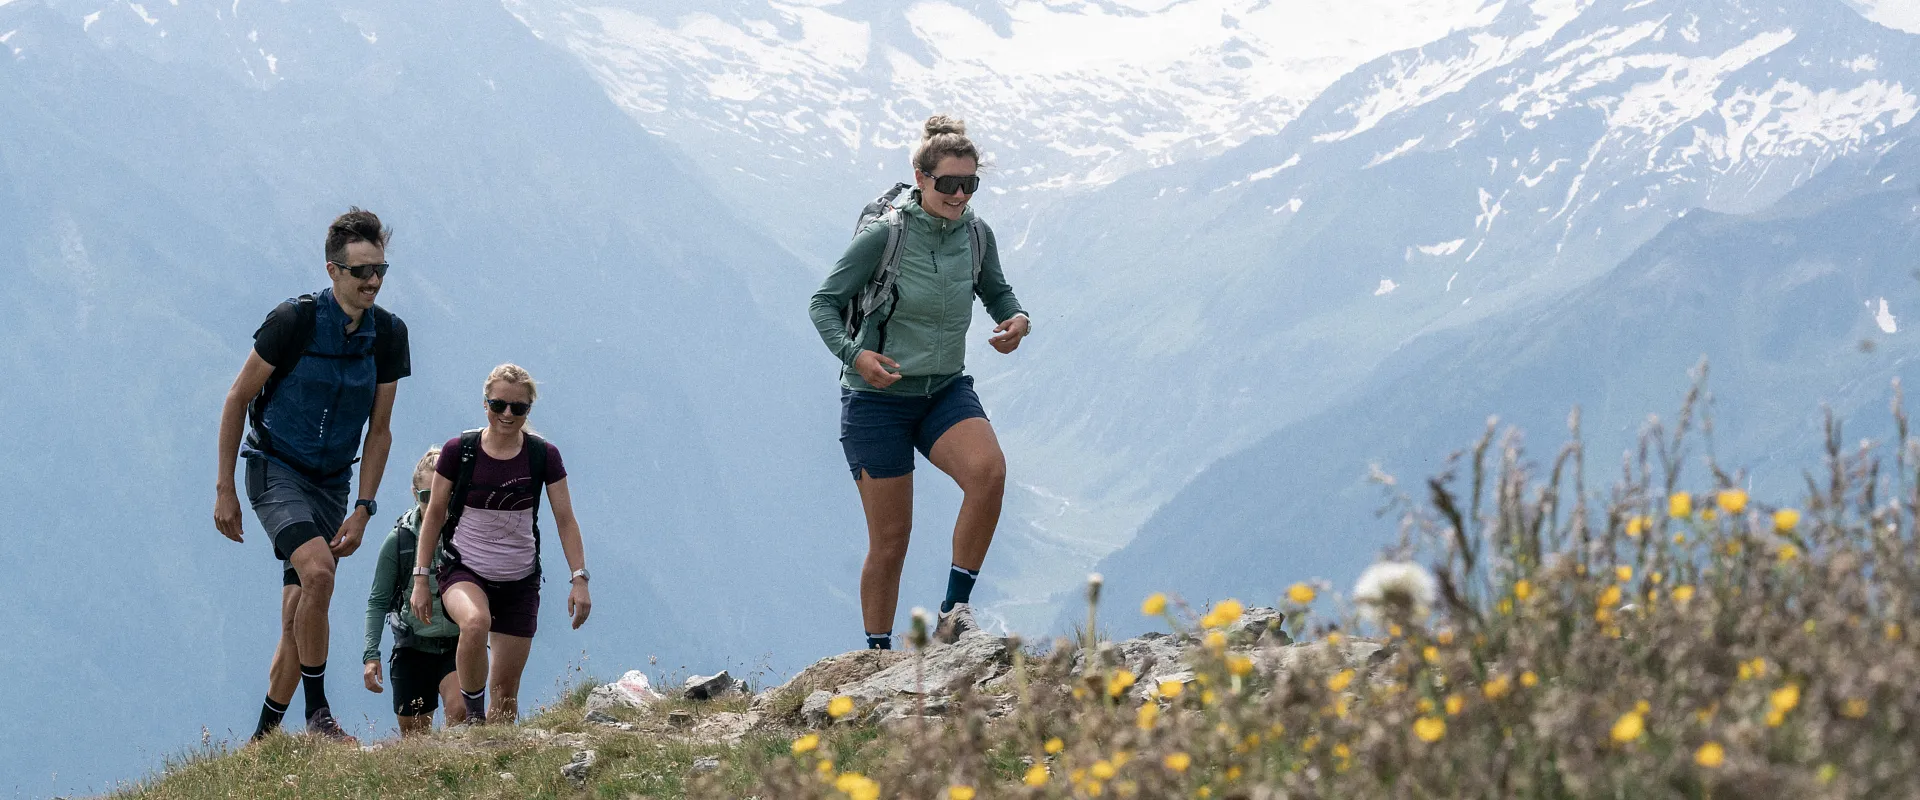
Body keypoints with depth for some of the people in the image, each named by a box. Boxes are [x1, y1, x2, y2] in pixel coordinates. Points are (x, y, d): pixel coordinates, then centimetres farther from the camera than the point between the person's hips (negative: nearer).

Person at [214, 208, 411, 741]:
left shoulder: (389, 334, -3)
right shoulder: (295, 321, -17)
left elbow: (378, 431, 4)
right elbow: (237, 399, -8)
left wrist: (362, 510, -4)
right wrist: (224, 490, -9)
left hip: (333, 484, 5)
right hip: (277, 472, -5)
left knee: (299, 618, 3)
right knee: (319, 572, -28)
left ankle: (264, 738, 16)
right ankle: (317, 712, -19)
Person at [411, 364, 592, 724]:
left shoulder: (544, 456, -3)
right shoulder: (459, 450, -7)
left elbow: (565, 520, 2)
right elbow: (434, 515, 1)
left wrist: (579, 578, -6)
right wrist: (421, 577, 0)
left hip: (520, 580, 2)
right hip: (464, 571, -2)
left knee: (506, 691, 2)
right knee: (476, 621, -37)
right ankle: (473, 715, -20)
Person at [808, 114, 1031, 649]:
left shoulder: (976, 234, -1)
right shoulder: (885, 235, -14)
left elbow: (997, 292, 18)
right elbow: (823, 302, -7)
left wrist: (1016, 319, -5)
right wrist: (852, 353, -24)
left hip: (946, 391, 3)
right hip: (878, 399, -3)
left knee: (989, 470, -28)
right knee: (891, 539, -2)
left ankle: (956, 607, -17)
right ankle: (878, 655, 15)